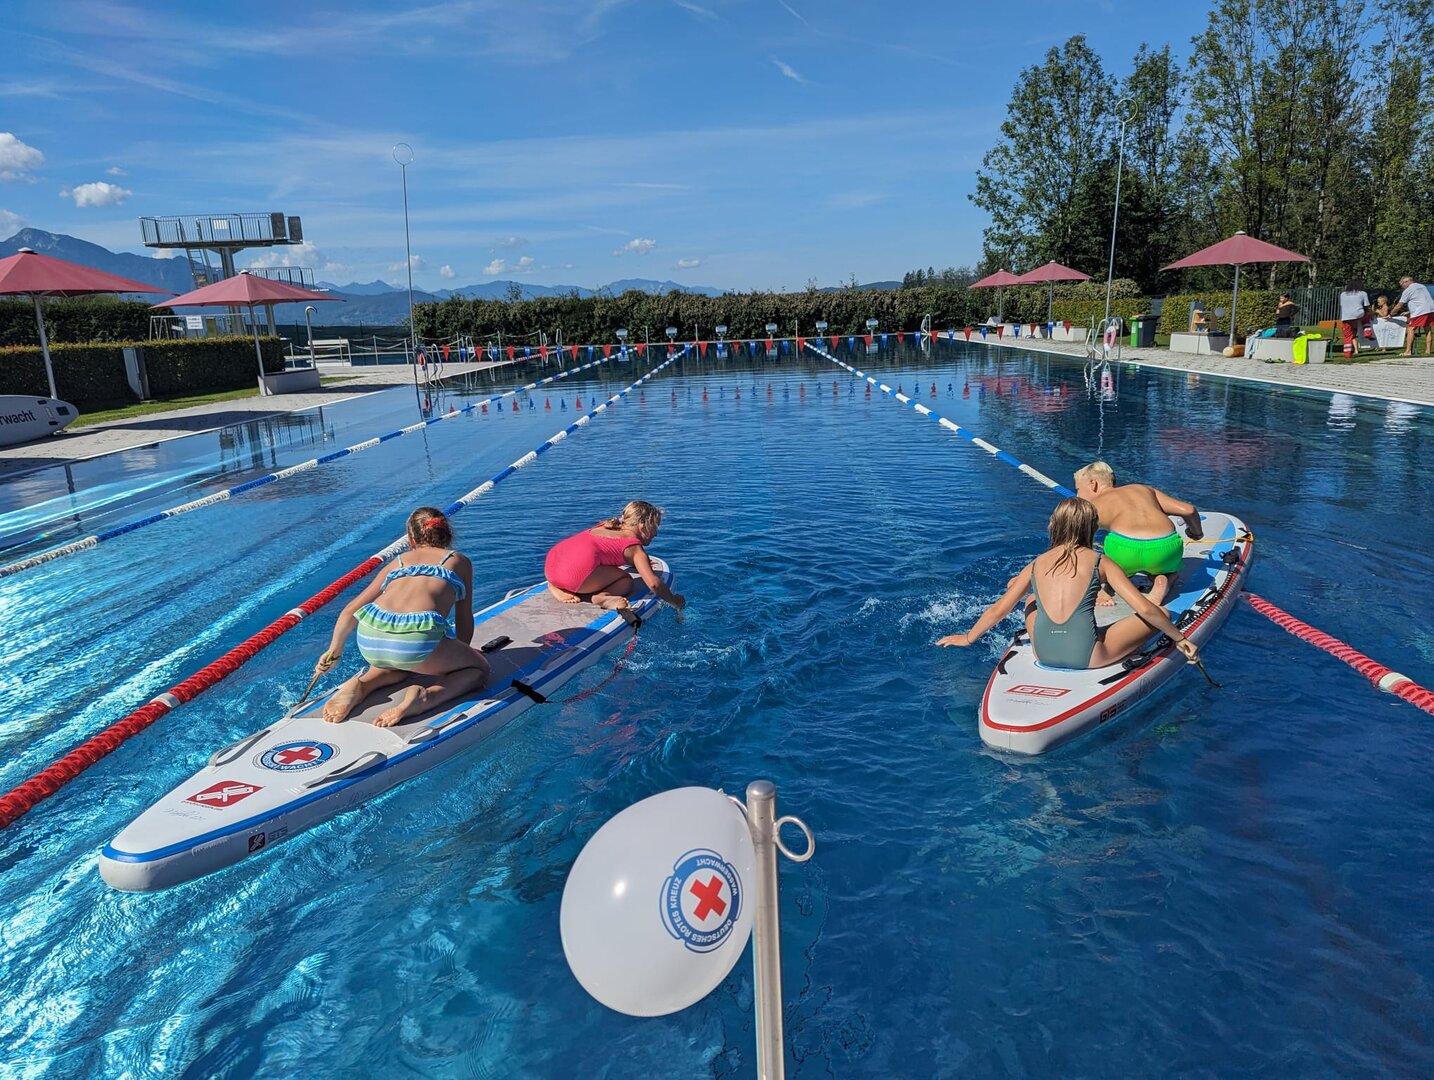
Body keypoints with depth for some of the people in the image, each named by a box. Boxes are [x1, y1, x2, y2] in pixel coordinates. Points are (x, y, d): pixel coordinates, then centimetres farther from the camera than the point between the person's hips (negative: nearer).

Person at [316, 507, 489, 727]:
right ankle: (424, 697, -10)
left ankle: (360, 685, 8)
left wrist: (334, 651, 45)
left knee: (401, 663, 39)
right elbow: (464, 622, 29)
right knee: (479, 668, 18)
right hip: (417, 638, -5)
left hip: (368, 639, 5)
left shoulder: (399, 561, 31)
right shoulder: (459, 561, 24)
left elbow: (351, 610, 32)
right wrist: (458, 657, 47)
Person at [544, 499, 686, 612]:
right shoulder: (634, 546, 8)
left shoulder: (606, 526, 29)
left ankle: (559, 588, 6)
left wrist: (638, 564, 49)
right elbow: (654, 583, -2)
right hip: (575, 573, -7)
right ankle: (601, 598, -17)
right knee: (626, 581, 13)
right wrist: (675, 601, 14)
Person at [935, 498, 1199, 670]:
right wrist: (1180, 638, 14)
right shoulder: (1100, 562, 1)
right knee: (1161, 613, 12)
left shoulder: (1036, 565, 9)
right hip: (1087, 658, -4)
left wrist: (968, 638, 25)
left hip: (1043, 654, 4)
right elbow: (1144, 609, -2)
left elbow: (998, 610, 10)